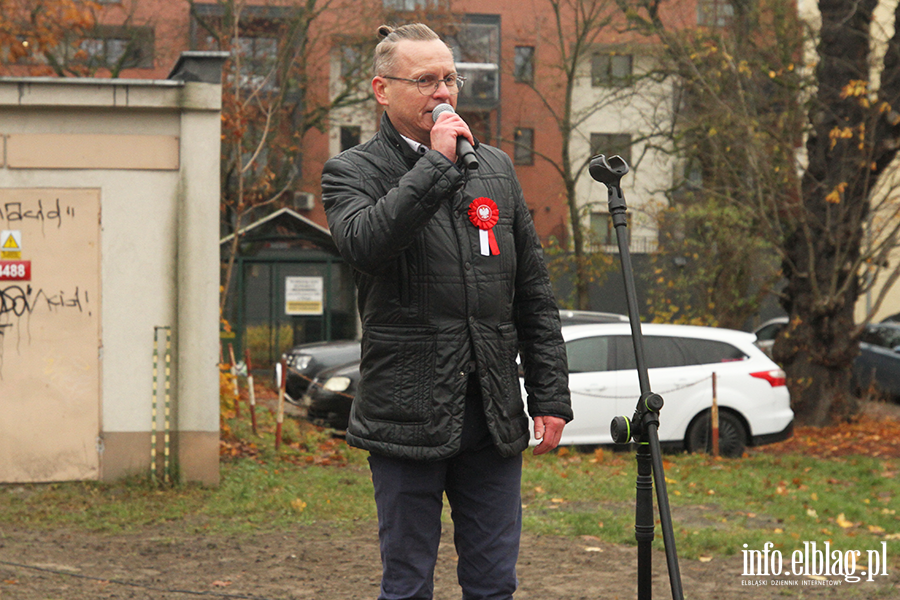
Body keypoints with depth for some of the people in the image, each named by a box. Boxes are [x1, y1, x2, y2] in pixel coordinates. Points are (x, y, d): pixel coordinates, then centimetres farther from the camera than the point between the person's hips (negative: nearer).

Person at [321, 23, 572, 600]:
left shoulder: (495, 168, 15)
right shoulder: (352, 172, 1)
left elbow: (535, 293, 15)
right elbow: (363, 243, -23)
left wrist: (551, 395, 9)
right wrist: (436, 163, -18)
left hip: (493, 420, 4)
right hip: (408, 416, -4)